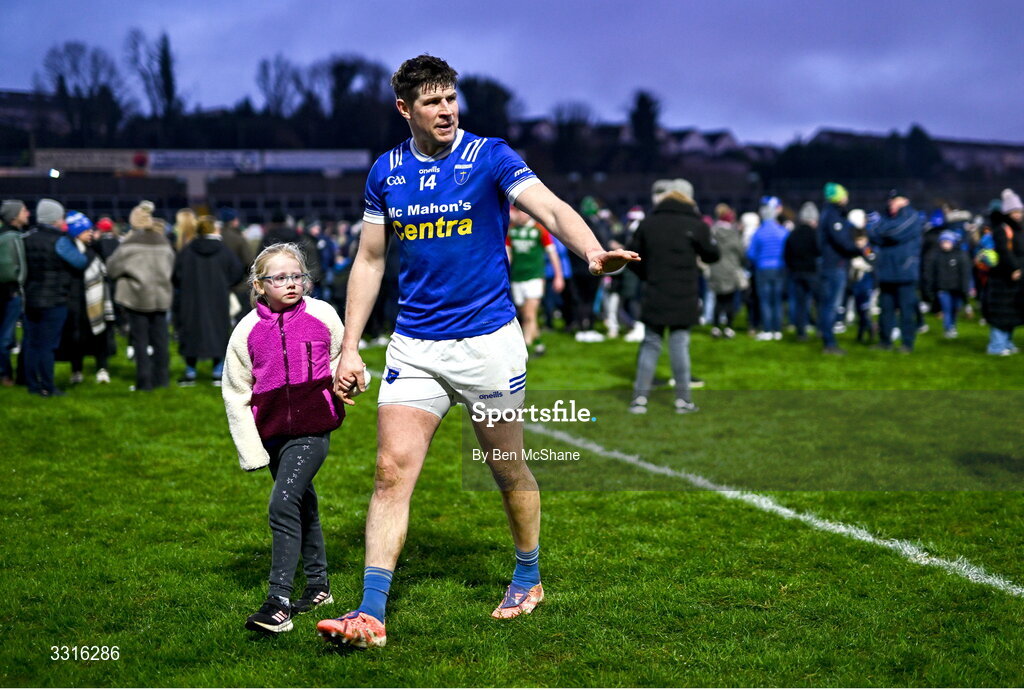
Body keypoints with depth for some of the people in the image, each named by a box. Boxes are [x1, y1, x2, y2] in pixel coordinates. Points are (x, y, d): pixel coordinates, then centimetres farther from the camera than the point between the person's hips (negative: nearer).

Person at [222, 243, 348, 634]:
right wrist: (251, 450, 0)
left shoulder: (322, 316, -4)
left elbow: (342, 356, 16)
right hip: (271, 433, 3)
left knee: (283, 502, -19)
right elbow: (235, 394, 3)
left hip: (313, 430, -3)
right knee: (303, 506, 18)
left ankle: (279, 601, -19)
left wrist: (338, 382, -5)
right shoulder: (247, 330, -3)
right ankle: (318, 586, 36)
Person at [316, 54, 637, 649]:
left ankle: (529, 577, 34)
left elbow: (551, 208, -19)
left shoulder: (490, 156, -5)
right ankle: (371, 613, -8)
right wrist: (350, 348, 7)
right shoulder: (386, 172, 6)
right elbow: (370, 261, 12)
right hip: (414, 347, 3)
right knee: (392, 470, -9)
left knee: (509, 470, 10)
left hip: (488, 342, -2)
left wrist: (593, 252, -40)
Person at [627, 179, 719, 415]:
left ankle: (640, 398, 5)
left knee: (650, 345, 8)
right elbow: (711, 255, 6)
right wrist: (707, 234, 23)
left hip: (654, 298, 2)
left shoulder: (648, 223, 3)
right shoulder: (696, 225, -4)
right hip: (684, 299, -2)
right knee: (679, 346, 3)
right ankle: (683, 399, 6)